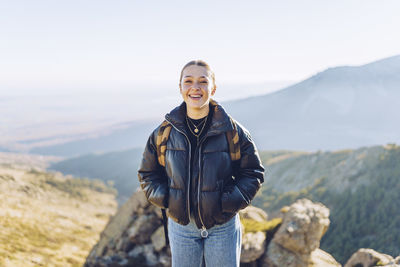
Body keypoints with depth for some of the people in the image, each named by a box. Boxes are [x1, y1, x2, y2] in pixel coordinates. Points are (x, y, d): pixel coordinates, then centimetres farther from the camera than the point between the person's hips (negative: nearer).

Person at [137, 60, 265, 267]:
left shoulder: (233, 131, -9)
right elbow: (148, 173, 8)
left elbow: (253, 172, 0)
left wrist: (230, 202, -12)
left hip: (223, 227, -1)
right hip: (180, 226, 2)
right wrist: (164, 199, -7)